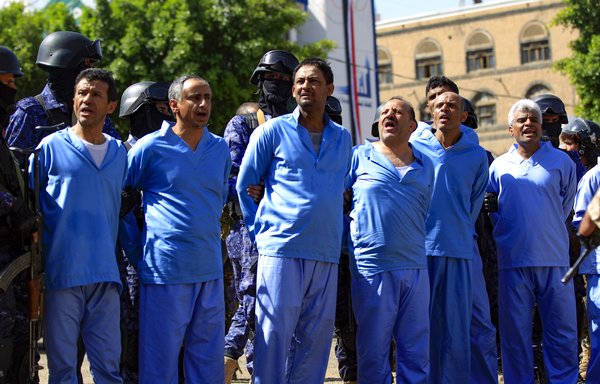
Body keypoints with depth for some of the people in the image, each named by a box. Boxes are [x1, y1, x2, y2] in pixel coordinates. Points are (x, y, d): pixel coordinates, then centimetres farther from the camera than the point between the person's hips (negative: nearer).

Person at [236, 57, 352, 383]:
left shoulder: (343, 139, 14)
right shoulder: (273, 131, 4)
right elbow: (243, 186, 7)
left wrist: (336, 236, 12)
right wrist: (260, 232, 1)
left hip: (326, 255, 4)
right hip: (281, 249, -4)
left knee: (315, 338, 6)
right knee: (275, 335, -6)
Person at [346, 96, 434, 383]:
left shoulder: (426, 166, 14)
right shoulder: (359, 157, 5)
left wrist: (414, 246, 14)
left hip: (415, 269, 3)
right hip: (372, 268, -3)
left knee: (417, 352, 6)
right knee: (373, 352, 2)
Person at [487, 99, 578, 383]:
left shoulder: (561, 161, 6)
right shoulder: (499, 166, 9)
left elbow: (565, 206, 16)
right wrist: (508, 231, 8)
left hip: (554, 259, -1)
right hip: (512, 261, 1)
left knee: (562, 330, 1)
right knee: (515, 331, 5)